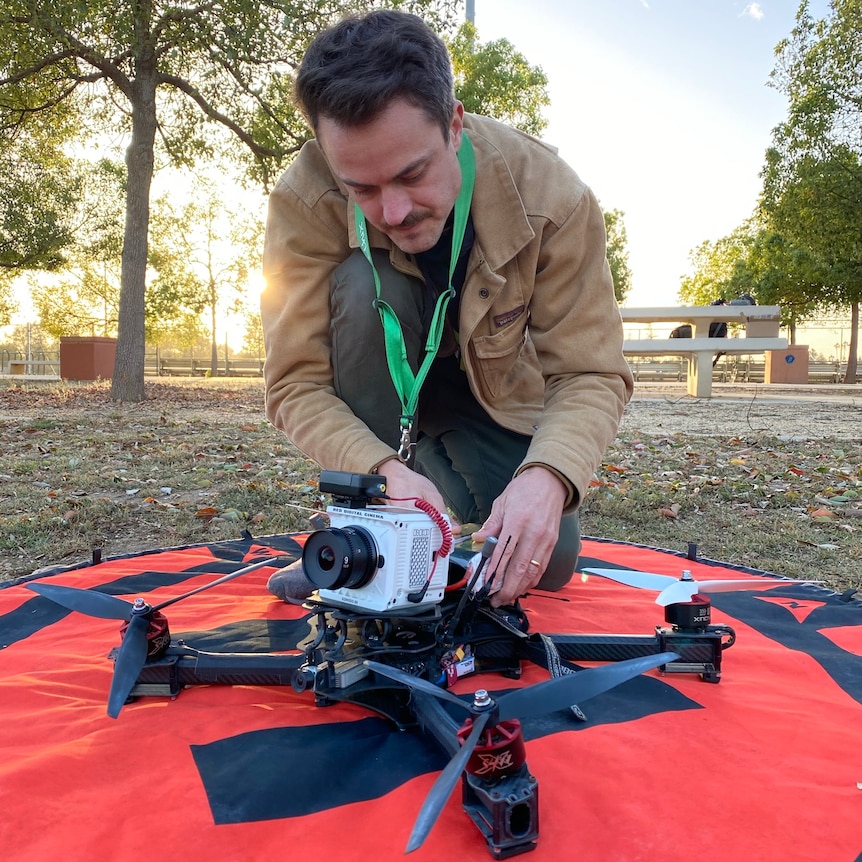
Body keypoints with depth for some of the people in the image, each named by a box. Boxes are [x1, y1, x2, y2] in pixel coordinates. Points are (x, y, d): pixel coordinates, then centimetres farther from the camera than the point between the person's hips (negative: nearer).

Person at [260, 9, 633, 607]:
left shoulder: (550, 197, -27)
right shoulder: (305, 203, -27)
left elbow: (591, 374, -25)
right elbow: (297, 382, -27)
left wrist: (547, 475, -44)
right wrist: (385, 470, -45)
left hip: (496, 393, 1)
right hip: (380, 381, 0)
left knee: (543, 562, -16)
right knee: (365, 284, -34)